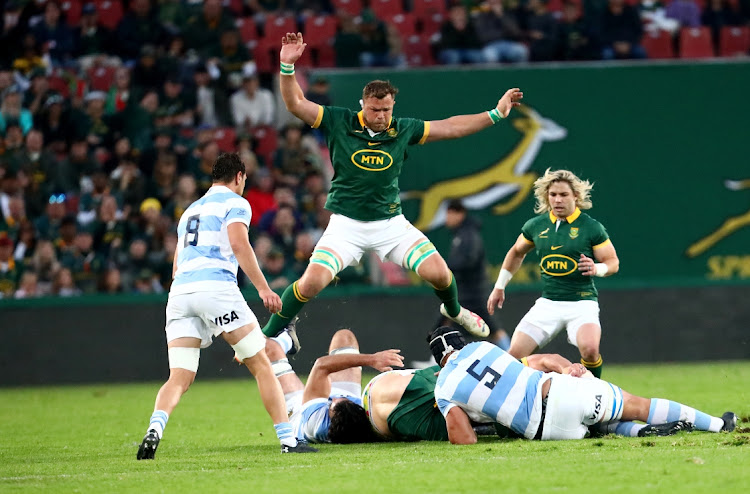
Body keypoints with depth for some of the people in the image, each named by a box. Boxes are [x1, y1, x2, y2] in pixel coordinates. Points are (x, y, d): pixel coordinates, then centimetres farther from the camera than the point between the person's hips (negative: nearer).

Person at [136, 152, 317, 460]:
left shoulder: (190, 210, 30)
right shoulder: (234, 203, 10)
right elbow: (239, 244, -9)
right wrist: (263, 288, -13)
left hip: (179, 292, 6)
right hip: (216, 287, -6)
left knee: (179, 378, -1)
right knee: (261, 365, 3)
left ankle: (155, 429, -28)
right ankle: (288, 440, -1)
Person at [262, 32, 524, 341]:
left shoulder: (403, 129, 1)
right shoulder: (340, 123, -6)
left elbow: (450, 127, 9)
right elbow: (295, 104, -8)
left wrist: (496, 114, 7)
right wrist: (288, 66, -23)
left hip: (391, 223, 2)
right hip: (347, 223, -2)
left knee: (438, 272, -7)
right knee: (312, 282, -20)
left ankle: (453, 310, 29)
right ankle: (268, 336, 0)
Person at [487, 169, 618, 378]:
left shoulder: (591, 227, -5)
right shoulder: (536, 225, 6)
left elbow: (613, 262, 1)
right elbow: (516, 252, 25)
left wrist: (596, 269, -21)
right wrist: (499, 287, 26)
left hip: (581, 302, -4)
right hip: (547, 303, 4)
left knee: (589, 349, -30)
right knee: (514, 354, -8)